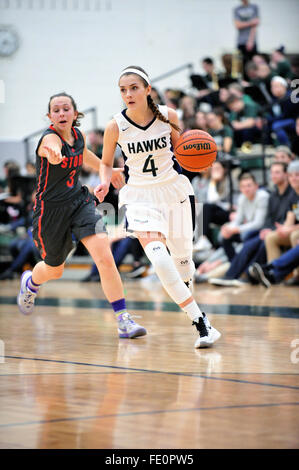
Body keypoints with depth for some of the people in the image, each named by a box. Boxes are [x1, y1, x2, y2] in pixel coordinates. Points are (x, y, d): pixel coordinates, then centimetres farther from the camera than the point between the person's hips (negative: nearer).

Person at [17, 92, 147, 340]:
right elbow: (54, 152, -48)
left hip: (79, 201, 4)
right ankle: (30, 282, 54)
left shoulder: (78, 135, -1)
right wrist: (54, 153, -72)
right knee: (54, 270, 16)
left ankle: (124, 321, -16)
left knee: (105, 258, -18)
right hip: (50, 208, -4)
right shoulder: (50, 137, -21)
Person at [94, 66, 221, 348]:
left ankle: (184, 290, 52)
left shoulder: (167, 115, -8)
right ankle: (199, 321, -17)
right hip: (140, 195, -2)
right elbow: (106, 163, 4)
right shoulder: (116, 127, -11)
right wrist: (105, 183, -16)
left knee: (181, 257, 13)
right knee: (159, 259, -22)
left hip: (173, 190, 2)